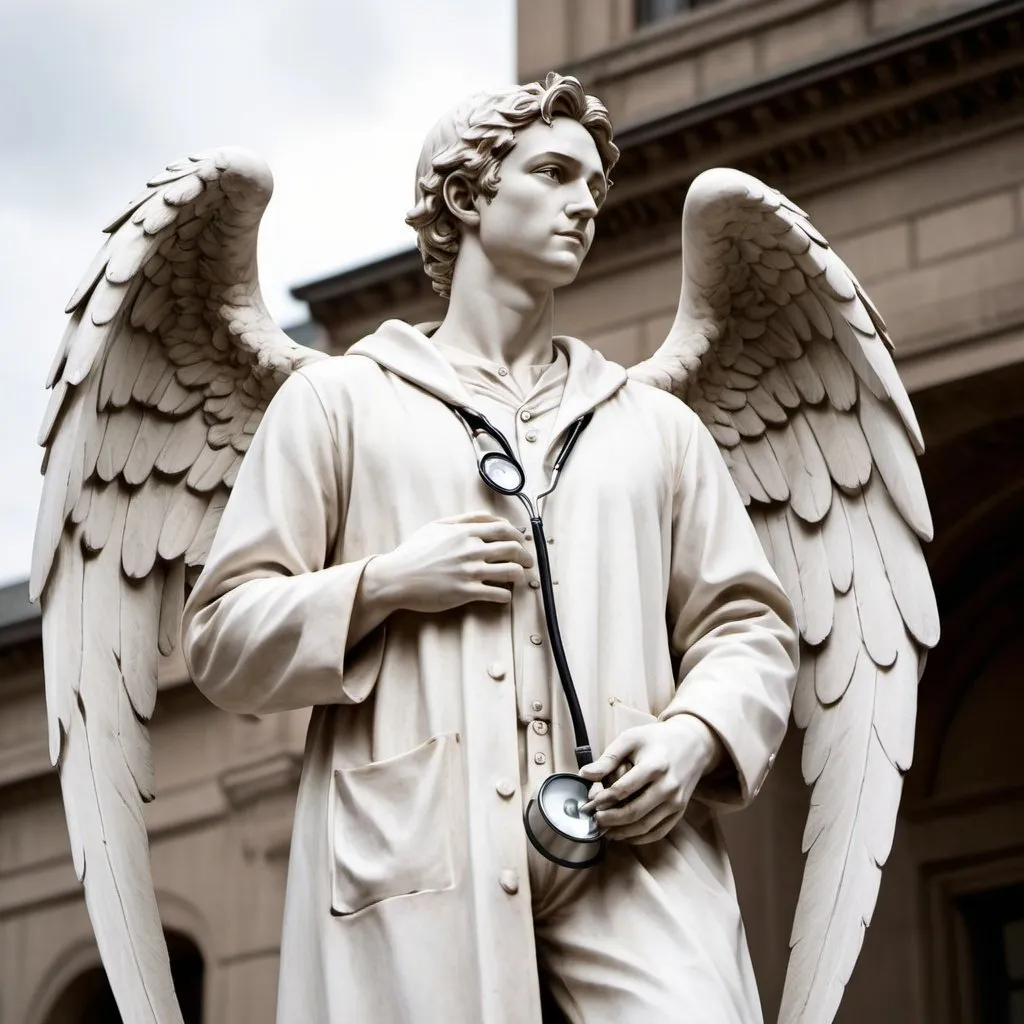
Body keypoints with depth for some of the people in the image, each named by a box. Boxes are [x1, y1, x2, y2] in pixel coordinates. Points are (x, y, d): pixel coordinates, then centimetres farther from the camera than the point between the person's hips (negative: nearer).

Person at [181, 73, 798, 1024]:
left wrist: (693, 733, -1)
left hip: (632, 843, 2)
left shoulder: (655, 423, 26)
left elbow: (746, 625, 20)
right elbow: (221, 640, 11)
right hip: (419, 856, -1)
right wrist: (387, 584, -4)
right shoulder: (339, 400, 17)